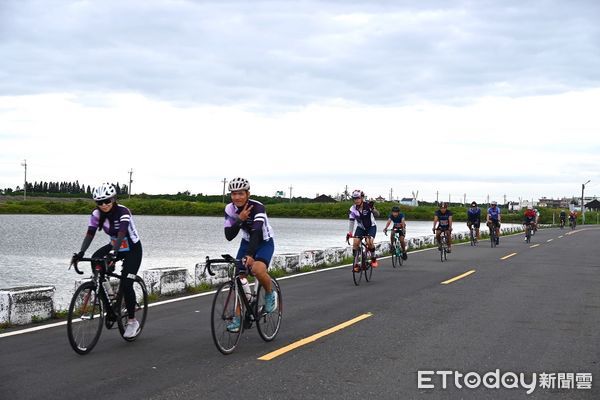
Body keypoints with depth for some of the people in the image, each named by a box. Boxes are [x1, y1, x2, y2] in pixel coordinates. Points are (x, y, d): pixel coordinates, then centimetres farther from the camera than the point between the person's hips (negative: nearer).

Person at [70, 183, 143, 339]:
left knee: (126, 285, -15)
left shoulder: (123, 212, -28)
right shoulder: (97, 214, -12)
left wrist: (113, 253, -55)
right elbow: (90, 234, -20)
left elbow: (121, 233, -41)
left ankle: (132, 322, 1)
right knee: (95, 260, -24)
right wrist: (81, 253, -35)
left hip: (132, 249, -5)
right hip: (115, 246, 5)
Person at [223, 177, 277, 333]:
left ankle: (270, 294, -4)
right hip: (247, 243, 5)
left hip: (264, 243, -5)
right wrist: (240, 219, -34)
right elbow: (229, 236, -19)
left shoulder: (257, 207, -29)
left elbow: (257, 231, -43)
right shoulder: (230, 209, -14)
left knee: (258, 269, -33)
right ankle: (238, 318, 7)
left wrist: (250, 255, -56)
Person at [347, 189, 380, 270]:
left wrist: (373, 208, -53)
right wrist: (349, 233, -23)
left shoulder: (368, 205, -23)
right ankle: (356, 264, -7)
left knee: (369, 242, -26)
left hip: (371, 227, -3)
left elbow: (377, 215, -33)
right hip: (360, 227, 3)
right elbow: (351, 221, -13)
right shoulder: (353, 209, -16)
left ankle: (373, 259, -1)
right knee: (355, 243, -17)